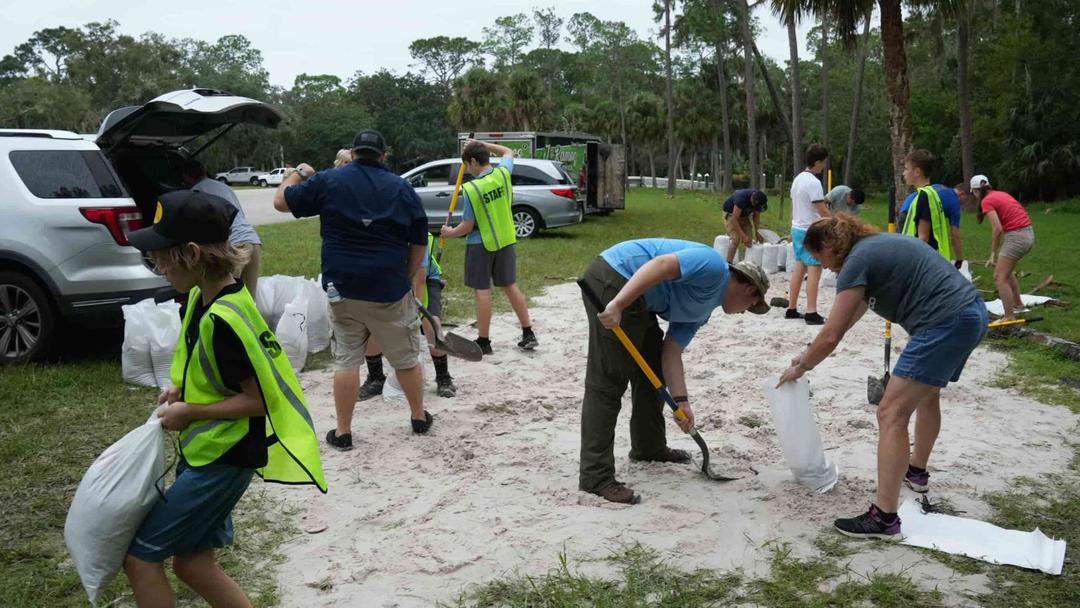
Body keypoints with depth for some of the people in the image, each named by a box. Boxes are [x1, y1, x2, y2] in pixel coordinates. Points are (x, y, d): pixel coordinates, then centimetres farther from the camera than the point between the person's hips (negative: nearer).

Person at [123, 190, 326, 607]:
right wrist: (181, 390, 3)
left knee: (140, 556, 0)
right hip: (203, 451, 9)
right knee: (192, 562, 16)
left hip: (224, 459, -9)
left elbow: (258, 399, -21)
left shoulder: (223, 319, -26)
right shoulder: (201, 297, 3)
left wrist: (188, 411, -15)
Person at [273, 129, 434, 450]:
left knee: (346, 361, 8)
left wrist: (299, 173, 22)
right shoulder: (402, 187, 3)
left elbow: (281, 201, 6)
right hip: (390, 290, 0)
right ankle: (420, 417, 28)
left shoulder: (328, 181, -1)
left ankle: (343, 432, 13)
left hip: (343, 289, 0)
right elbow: (419, 243, 4)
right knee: (406, 358, 14)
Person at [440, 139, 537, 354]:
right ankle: (528, 334, 15)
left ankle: (484, 341, 9)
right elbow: (508, 152, 20)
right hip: (505, 240, 6)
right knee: (510, 286, 13)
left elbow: (467, 226, -13)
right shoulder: (502, 173, -5)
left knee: (482, 291, 2)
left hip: (480, 244, -6)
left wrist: (450, 233, 5)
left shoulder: (471, 189, -19)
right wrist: (481, 144, 17)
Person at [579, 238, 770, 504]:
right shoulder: (715, 267, -6)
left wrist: (681, 401, 9)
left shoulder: (701, 311, 22)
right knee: (608, 380, -10)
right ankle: (596, 476, -7)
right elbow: (661, 264, -20)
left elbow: (671, 352, 16)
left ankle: (649, 446, 38)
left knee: (653, 366, 22)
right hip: (614, 281, -11)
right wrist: (618, 305, -28)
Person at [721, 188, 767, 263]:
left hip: (745, 215, 6)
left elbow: (756, 216, -4)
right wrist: (743, 235, -37)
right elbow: (734, 219, -35)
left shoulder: (759, 200, -19)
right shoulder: (742, 198, -38)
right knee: (736, 239, -21)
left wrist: (756, 232, -14)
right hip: (731, 213, -6)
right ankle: (728, 264, -20)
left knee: (750, 239, -6)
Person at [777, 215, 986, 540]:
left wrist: (800, 368, 7)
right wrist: (810, 352, 30)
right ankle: (917, 471, 52)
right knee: (927, 393, 30)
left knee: (892, 412, -9)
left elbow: (831, 336, -10)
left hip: (945, 322, -11)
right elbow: (854, 310, 28)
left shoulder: (856, 262, -10)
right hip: (972, 312, 11)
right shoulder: (874, 245, 18)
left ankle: (884, 518, -9)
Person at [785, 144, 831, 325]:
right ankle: (811, 313, -13)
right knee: (814, 269, -9)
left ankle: (792, 309, 15)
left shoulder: (798, 179, 12)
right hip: (811, 231, -9)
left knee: (799, 267, 12)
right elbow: (822, 210, -19)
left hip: (797, 228, 9)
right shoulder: (813, 182, -17)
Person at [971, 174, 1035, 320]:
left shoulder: (987, 201, -8)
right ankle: (1017, 304, 40)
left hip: (1016, 236, -9)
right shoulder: (1002, 194, 16)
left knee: (1000, 278, -5)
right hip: (1029, 234, 9)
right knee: (1006, 271, 28)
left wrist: (993, 253, -10)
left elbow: (997, 228, -17)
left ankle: (1009, 318, -7)